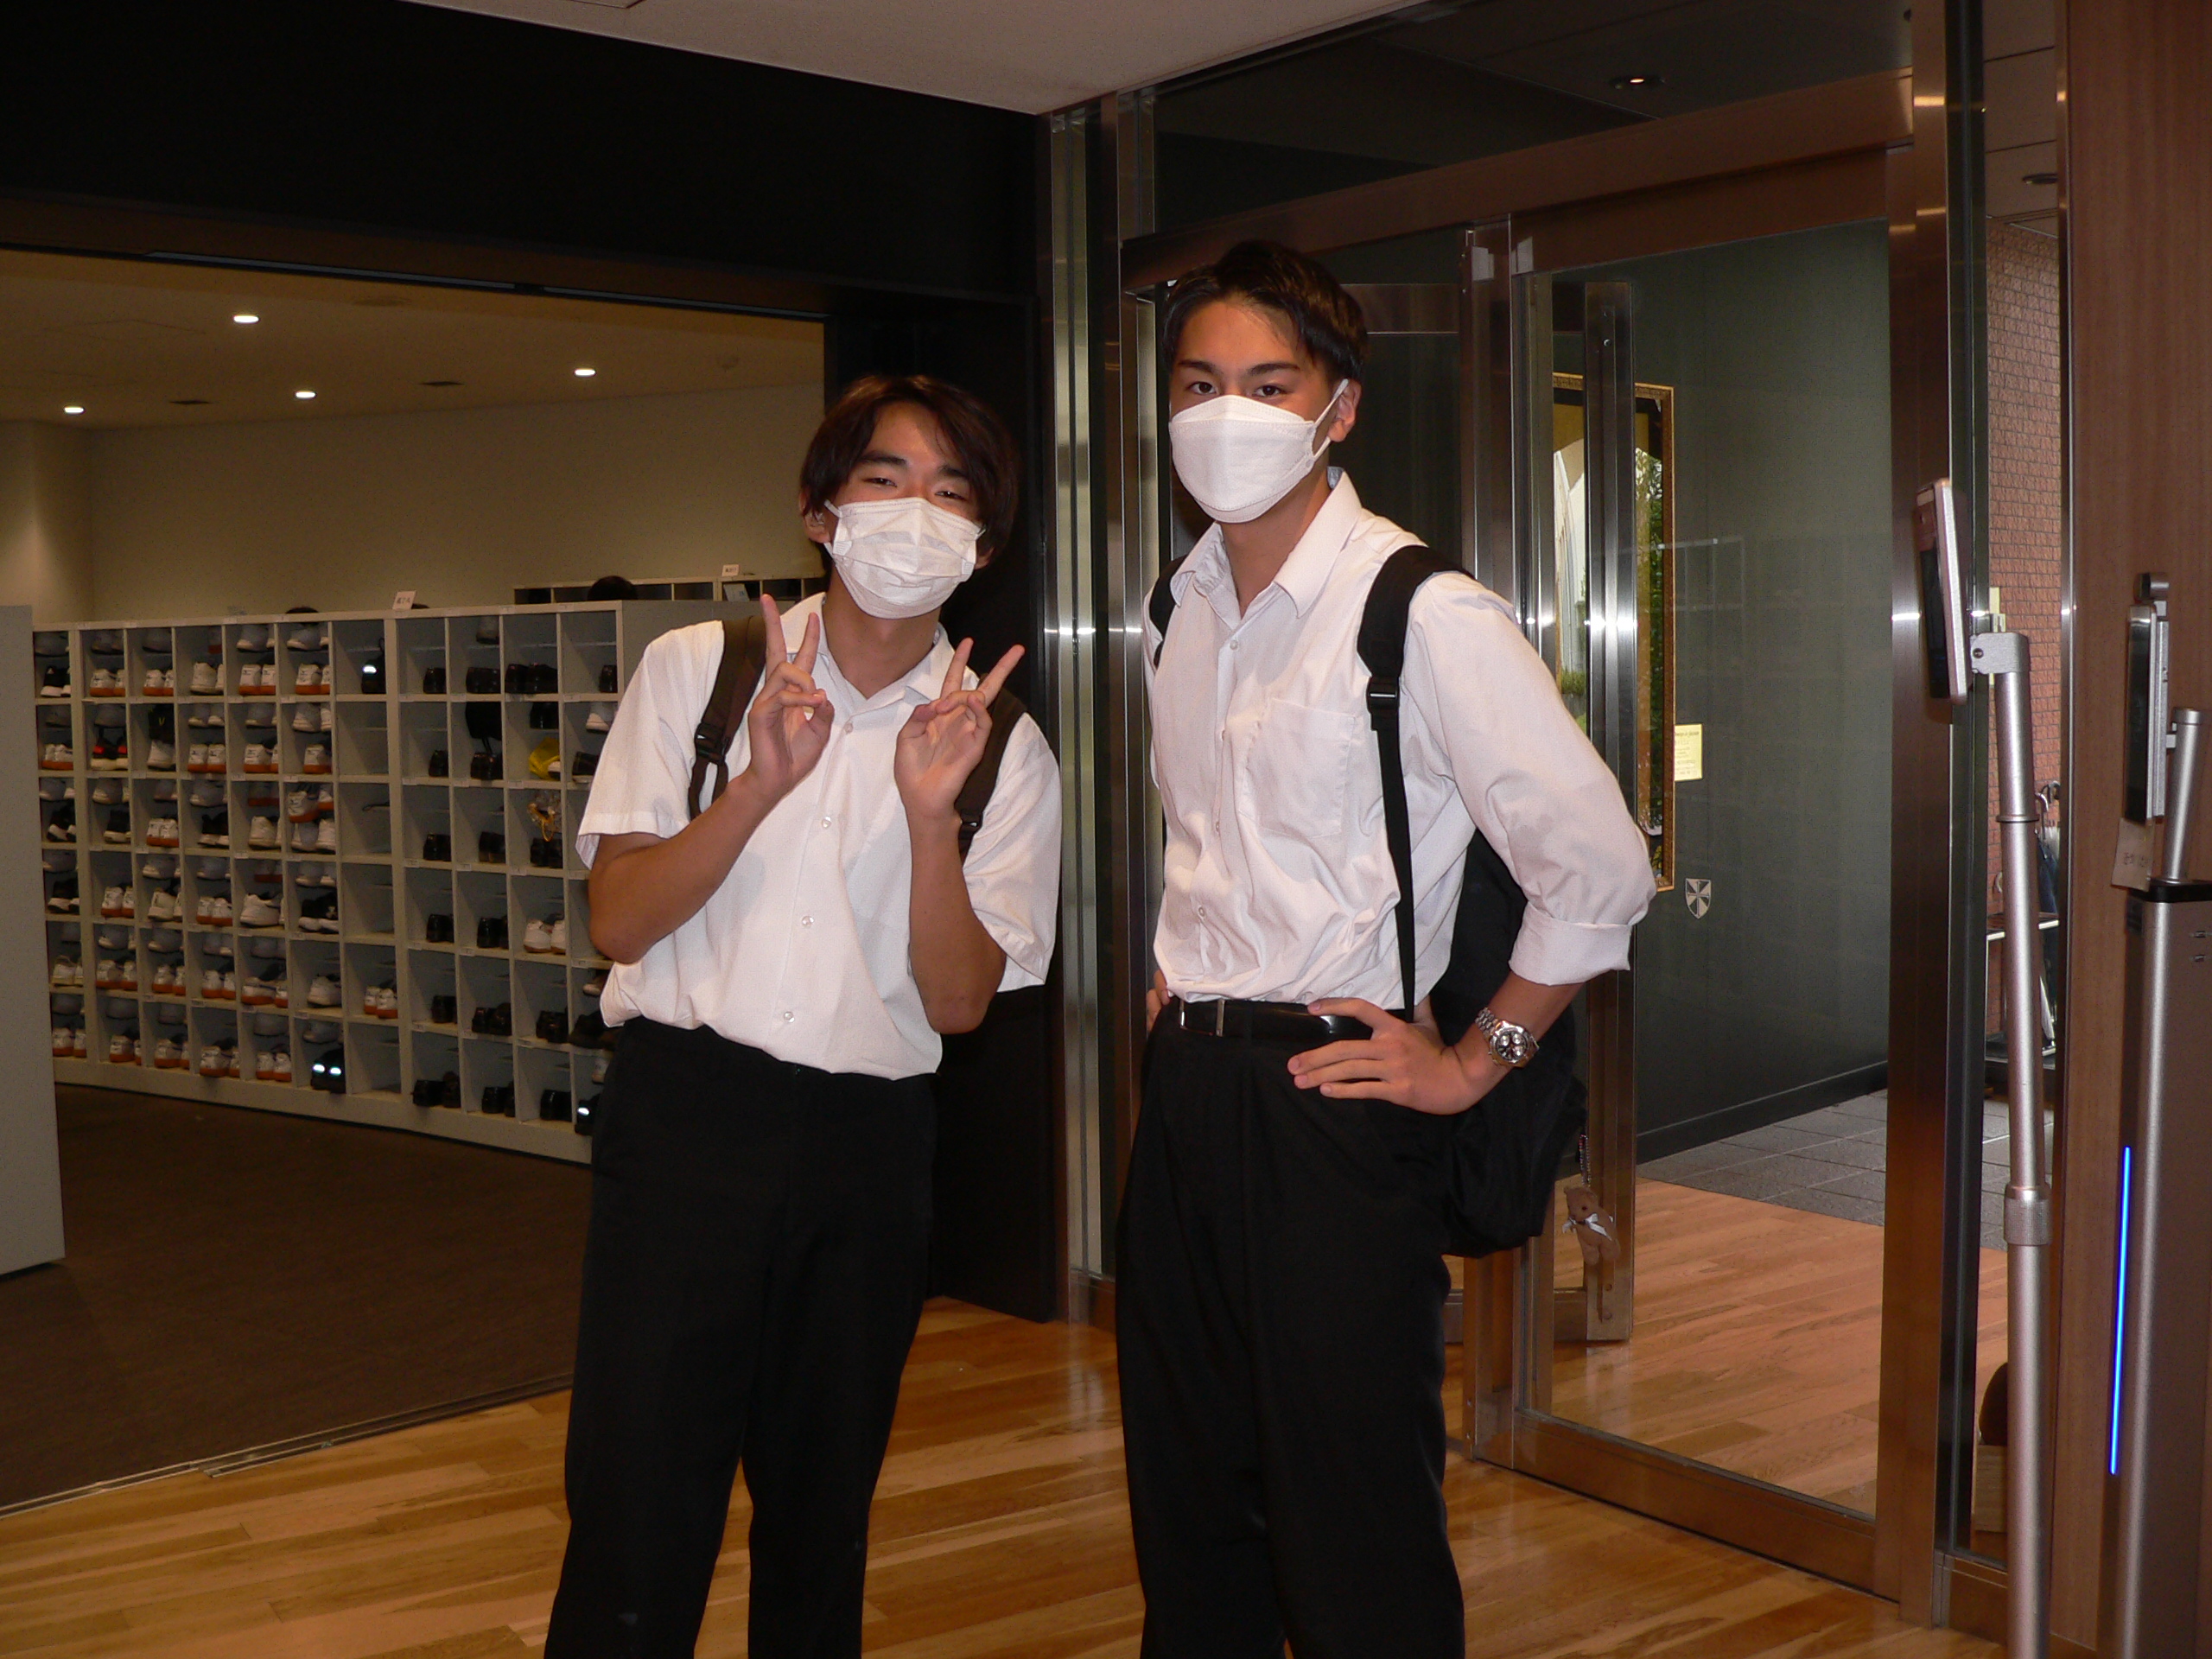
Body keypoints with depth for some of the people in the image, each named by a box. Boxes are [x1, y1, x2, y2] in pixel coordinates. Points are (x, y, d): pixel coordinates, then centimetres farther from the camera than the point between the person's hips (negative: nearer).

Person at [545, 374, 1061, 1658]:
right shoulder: (698, 671, 2)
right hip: (686, 1113, -2)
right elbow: (620, 922, -4)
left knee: (823, 1514, 15)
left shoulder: (1004, 749, 3)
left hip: (869, 1138, 2)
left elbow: (958, 1001, -3)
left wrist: (931, 813, -18)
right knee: (637, 1519, -4)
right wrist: (763, 785, -18)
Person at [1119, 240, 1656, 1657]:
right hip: (1186, 1085, 7)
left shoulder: (1428, 615, -14)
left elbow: (1601, 870, -14)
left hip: (1329, 1102, -7)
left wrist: (1476, 1063, -9)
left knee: (1353, 1541, 2)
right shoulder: (1190, 605, 10)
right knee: (1189, 1504, 18)